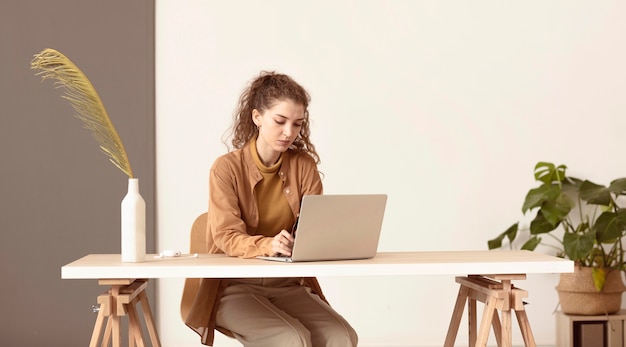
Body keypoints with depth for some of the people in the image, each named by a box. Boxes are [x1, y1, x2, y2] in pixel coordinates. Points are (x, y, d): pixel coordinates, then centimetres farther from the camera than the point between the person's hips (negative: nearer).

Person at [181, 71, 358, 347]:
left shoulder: (304, 165, 4)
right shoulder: (226, 168, -7)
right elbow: (228, 237, -16)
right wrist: (268, 245, -37)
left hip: (289, 285, 4)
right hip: (235, 286, -4)